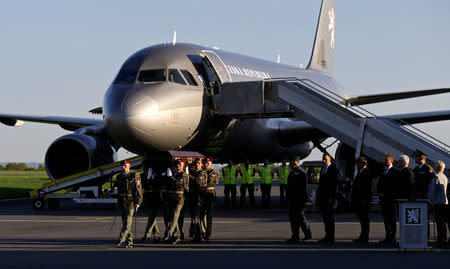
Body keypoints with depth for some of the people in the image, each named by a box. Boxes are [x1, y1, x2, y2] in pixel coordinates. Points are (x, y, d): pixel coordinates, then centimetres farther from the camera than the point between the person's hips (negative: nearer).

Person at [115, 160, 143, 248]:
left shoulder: (134, 176, -4)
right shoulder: (119, 177, 13)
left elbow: (139, 190, -5)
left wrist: (138, 203, -9)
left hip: (130, 203, -6)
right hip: (122, 203, 6)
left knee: (127, 223, -12)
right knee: (125, 223, 7)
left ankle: (121, 240, -15)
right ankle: (129, 242, 13)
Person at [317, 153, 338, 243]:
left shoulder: (333, 169, -8)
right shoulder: (323, 169, 17)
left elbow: (334, 184, -13)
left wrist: (331, 197, -18)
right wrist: (318, 195, 15)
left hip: (329, 197, -8)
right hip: (322, 197, 8)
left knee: (329, 217, -5)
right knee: (325, 217, 9)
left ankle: (331, 237, -2)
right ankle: (327, 236, 14)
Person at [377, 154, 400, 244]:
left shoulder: (395, 172, -6)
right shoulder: (383, 171, 19)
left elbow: (395, 186, -12)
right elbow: (379, 183, 22)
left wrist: (385, 194, -13)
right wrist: (379, 193, 5)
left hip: (390, 198, -8)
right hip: (383, 199, 8)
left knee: (391, 219, -6)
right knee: (385, 219, 9)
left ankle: (392, 237, -5)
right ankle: (387, 237, 13)